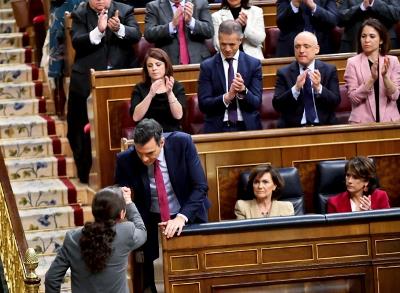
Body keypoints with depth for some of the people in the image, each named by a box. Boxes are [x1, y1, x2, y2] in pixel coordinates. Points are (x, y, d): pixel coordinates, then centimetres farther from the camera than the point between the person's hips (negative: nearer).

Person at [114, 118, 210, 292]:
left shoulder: (182, 143, -21)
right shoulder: (126, 160, -19)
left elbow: (200, 187, -19)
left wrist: (182, 217, -32)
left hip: (188, 215, 0)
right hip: (150, 220, 0)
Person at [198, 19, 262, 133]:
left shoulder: (254, 64, 7)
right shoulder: (207, 66, 5)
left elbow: (256, 104, 2)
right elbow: (203, 104, -1)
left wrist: (243, 90, -18)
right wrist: (227, 97, -17)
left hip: (247, 127, 1)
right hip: (217, 129, -1)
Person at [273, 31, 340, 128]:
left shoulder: (329, 70, 7)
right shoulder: (284, 73, 5)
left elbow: (336, 102, -1)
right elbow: (277, 105, -4)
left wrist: (319, 88, -17)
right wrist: (296, 88, -19)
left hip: (323, 126, 1)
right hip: (293, 128, -1)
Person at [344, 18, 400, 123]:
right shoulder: (353, 62, 1)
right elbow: (353, 97, -6)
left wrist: (385, 76, -17)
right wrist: (372, 78, -18)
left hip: (389, 119, 1)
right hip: (362, 121, -1)